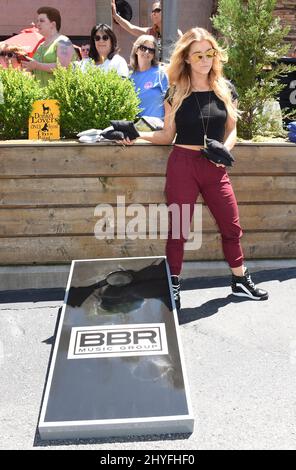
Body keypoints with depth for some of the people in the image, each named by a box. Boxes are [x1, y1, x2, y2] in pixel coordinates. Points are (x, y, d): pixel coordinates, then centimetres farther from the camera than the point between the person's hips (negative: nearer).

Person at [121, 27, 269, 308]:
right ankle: (173, 287, 16)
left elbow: (232, 130, 11)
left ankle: (240, 281, 27)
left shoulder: (225, 90, 6)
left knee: (231, 226, 8)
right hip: (183, 165, -2)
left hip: (215, 168, 3)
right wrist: (137, 133, -10)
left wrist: (225, 148, -10)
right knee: (178, 229, 2)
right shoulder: (176, 93, 1)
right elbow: (168, 136, 4)